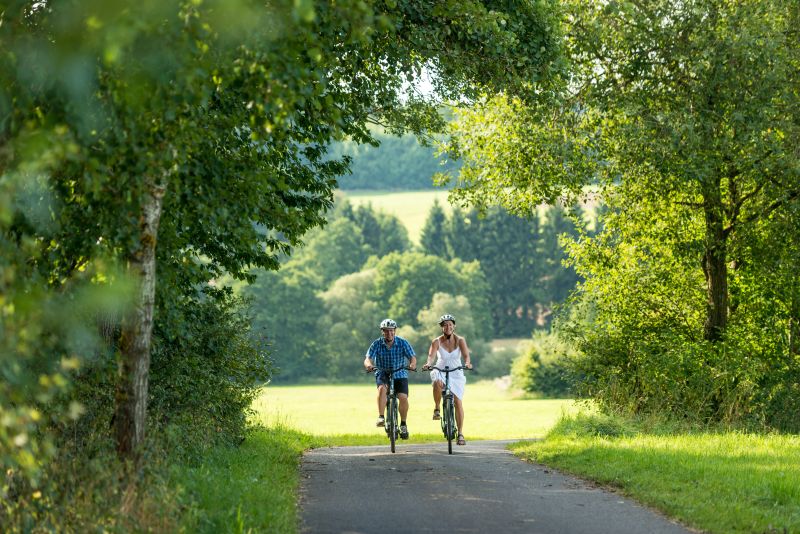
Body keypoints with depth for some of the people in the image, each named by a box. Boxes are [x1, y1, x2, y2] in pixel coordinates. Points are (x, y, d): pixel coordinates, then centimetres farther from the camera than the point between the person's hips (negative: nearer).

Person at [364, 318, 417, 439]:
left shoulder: (403, 343, -7)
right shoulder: (377, 344, -8)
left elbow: (412, 357, -15)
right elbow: (368, 359, -16)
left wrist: (412, 364, -39)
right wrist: (369, 365, -41)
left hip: (400, 375, 0)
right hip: (383, 375, 0)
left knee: (403, 397, -21)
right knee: (382, 388, -33)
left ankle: (403, 424, 0)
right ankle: (381, 418, -35)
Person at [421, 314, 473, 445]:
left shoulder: (460, 340, -5)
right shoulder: (437, 342, -6)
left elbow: (466, 355, -19)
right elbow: (431, 355, -21)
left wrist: (467, 363, -41)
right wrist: (428, 364, -43)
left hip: (456, 374, 1)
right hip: (441, 372, -1)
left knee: (458, 402, -7)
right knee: (437, 382, -38)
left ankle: (460, 434, -1)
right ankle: (436, 409, -16)